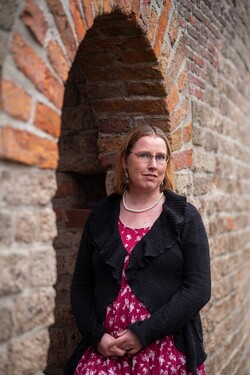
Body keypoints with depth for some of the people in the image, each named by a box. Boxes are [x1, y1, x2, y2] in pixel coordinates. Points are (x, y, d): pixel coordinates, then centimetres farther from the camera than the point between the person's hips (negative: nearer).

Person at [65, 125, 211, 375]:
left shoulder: (184, 216, -1)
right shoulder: (100, 216, 6)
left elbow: (198, 289, -7)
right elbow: (81, 286, 7)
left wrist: (143, 333, -13)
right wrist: (97, 336, -7)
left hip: (168, 350, -1)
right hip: (105, 350, 2)